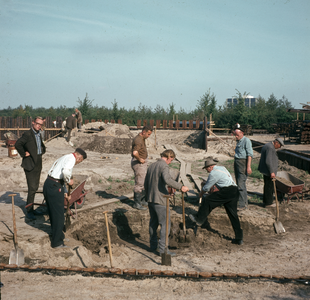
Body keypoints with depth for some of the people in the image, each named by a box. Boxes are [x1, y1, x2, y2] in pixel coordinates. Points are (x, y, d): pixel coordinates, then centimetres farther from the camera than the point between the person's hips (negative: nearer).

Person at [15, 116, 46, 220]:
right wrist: (24, 154, -16)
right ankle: (29, 212, 2)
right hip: (30, 164, -8)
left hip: (38, 164, 8)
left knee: (35, 187, 14)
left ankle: (31, 208, 25)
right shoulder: (28, 134, -14)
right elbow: (17, 144, -24)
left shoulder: (39, 134, 13)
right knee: (32, 188, -7)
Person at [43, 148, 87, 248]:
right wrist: (69, 180, -8)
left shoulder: (64, 158, 24)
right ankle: (56, 242, 11)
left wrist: (65, 193, 31)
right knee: (58, 216, 2)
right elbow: (65, 171, -28)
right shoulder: (71, 158, -7)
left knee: (53, 213, 22)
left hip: (47, 184, 10)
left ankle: (58, 235, 38)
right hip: (54, 187, -10)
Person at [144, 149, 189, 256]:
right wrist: (180, 187, -28)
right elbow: (167, 179, -31)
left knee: (153, 222, 19)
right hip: (160, 200, -9)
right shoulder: (164, 166, -12)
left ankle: (153, 245, 29)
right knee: (165, 224, -3)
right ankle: (162, 248, -4)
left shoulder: (151, 166, 14)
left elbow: (146, 183, 20)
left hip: (150, 199, 9)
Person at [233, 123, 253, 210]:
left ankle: (242, 204, -9)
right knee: (239, 183, 13)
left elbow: (250, 154, -16)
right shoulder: (239, 141, 17)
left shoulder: (246, 140, -10)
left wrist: (248, 166, -22)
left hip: (243, 162, -9)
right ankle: (244, 202, 22)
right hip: (236, 162, 9)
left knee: (241, 184, -12)